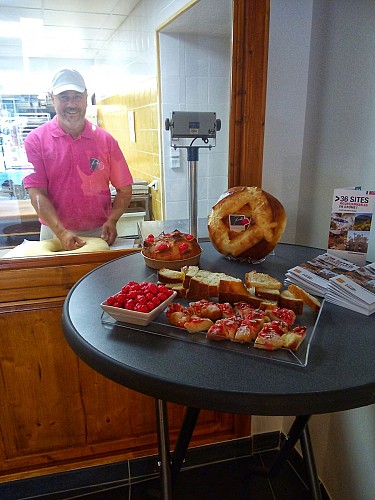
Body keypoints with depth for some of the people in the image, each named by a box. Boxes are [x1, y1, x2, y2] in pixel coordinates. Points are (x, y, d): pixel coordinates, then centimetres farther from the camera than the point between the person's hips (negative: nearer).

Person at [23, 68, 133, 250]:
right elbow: (37, 194, -9)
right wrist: (62, 232, -22)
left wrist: (111, 221, -15)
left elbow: (124, 189, 2)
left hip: (100, 234, 1)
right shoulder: (36, 140, -2)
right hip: (55, 235, -1)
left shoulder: (105, 140, 1)